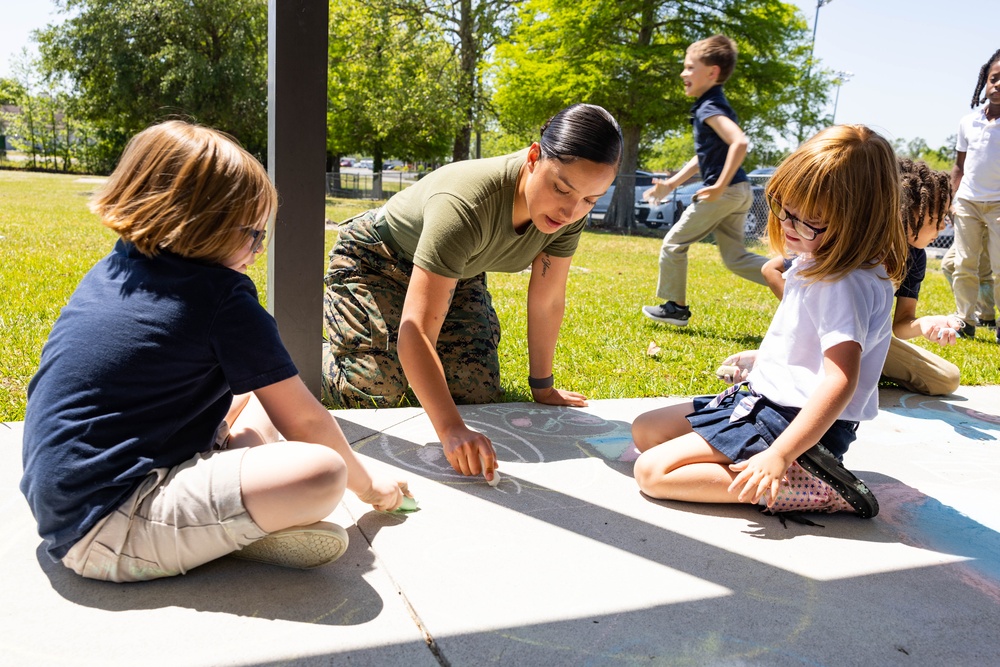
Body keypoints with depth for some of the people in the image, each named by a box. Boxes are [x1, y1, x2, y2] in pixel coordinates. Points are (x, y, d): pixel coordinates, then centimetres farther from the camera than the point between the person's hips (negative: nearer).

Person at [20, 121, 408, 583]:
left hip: (58, 502, 10)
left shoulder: (114, 268, 12)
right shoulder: (224, 298, -13)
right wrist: (367, 486, 11)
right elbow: (302, 421, -5)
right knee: (322, 474, -26)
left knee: (250, 399, 20)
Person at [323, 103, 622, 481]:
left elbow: (546, 302, -11)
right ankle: (316, 355, 17)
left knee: (480, 393, -3)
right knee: (374, 396, -14)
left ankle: (421, 373, 28)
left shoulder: (569, 213, -24)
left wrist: (542, 387, -4)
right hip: (376, 262, -5)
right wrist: (451, 430, -58)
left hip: (457, 274, 6)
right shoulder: (465, 205, -43)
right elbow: (416, 332, -48)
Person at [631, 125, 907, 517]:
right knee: (645, 430, 15)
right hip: (765, 398, 11)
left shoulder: (845, 284, -22)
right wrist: (762, 358, 31)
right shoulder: (819, 264, 8)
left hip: (793, 422, -11)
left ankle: (812, 488, -14)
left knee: (652, 471, -20)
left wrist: (779, 455, -33)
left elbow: (840, 380, -29)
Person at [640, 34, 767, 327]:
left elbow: (739, 142, -30)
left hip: (725, 192, -9)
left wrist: (720, 186, -27)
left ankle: (675, 307, 15)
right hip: (739, 193, 9)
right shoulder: (712, 106, 17)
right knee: (735, 258, 12)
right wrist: (671, 184, 25)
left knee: (674, 243, 4)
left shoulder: (710, 108, -13)